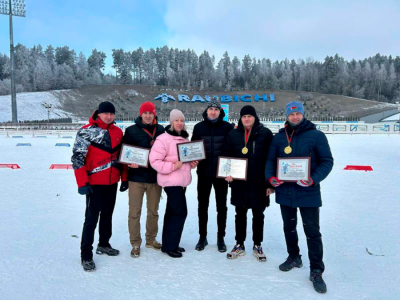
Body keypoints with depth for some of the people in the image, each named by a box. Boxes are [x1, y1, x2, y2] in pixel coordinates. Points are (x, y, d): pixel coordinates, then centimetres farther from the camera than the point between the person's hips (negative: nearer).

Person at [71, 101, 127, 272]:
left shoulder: (118, 132, 6)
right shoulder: (86, 132, -12)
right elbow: (77, 158, -14)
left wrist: (124, 178, 12)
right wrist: (82, 183, -18)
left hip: (112, 182, 6)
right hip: (95, 183, -6)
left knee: (107, 215, 17)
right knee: (92, 218, -3)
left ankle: (104, 245, 34)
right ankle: (86, 255, 9)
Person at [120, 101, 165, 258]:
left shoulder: (160, 130, 7)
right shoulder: (132, 130, -2)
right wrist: (131, 162, -19)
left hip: (155, 177, 3)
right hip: (136, 177, -3)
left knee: (153, 211, 14)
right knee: (135, 212, 4)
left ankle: (151, 239, 32)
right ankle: (135, 243, 19)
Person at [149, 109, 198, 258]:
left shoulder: (185, 139, 13)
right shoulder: (163, 139, -13)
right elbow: (154, 160, -17)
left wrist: (192, 163, 5)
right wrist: (172, 166, -24)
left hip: (182, 181, 8)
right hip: (171, 181, -8)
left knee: (172, 212, 14)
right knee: (180, 212, -8)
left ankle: (168, 244, 25)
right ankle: (170, 246, 6)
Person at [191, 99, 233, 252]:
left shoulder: (227, 127, -2)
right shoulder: (199, 127, 2)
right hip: (203, 172, 1)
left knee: (221, 206, 9)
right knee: (202, 205, 11)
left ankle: (221, 237, 23)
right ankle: (202, 236, 25)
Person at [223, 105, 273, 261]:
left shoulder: (265, 134, -4)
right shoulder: (233, 134, 3)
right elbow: (227, 156, 8)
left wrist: (270, 182, -6)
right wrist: (227, 173, -9)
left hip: (259, 183, -2)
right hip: (239, 182, 2)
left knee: (258, 214, 12)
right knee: (240, 214, 14)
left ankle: (257, 245, 28)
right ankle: (239, 245, 29)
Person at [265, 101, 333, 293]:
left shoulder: (316, 135, -5)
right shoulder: (279, 137, 5)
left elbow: (327, 161, -6)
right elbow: (270, 160, 7)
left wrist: (314, 179, -21)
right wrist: (270, 177, -12)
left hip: (308, 191, -4)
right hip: (285, 190, 4)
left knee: (312, 231, 1)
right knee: (289, 227, 18)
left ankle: (316, 271, 14)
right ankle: (294, 257, 38)